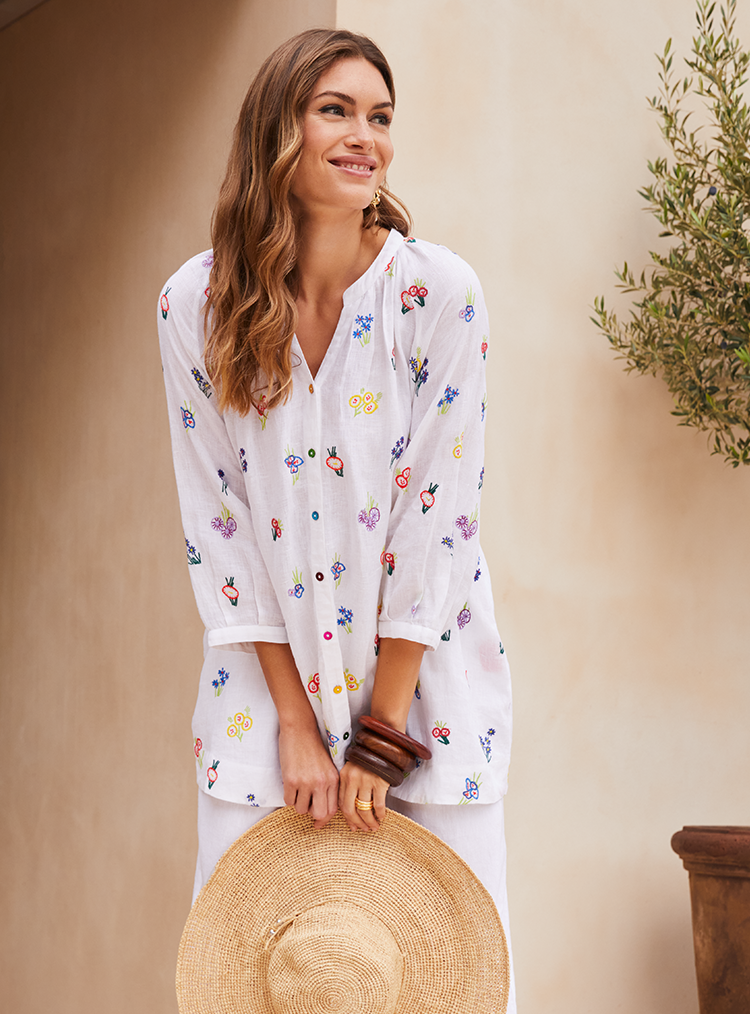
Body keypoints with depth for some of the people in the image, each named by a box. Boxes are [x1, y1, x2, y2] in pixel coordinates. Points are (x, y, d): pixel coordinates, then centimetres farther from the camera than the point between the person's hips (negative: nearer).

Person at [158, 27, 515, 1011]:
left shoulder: (441, 292, -11)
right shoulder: (196, 304, -6)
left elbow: (439, 516, -11)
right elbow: (216, 521, -4)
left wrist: (380, 734, -10)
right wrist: (297, 724, -6)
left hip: (425, 672, -1)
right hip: (266, 675, 1)